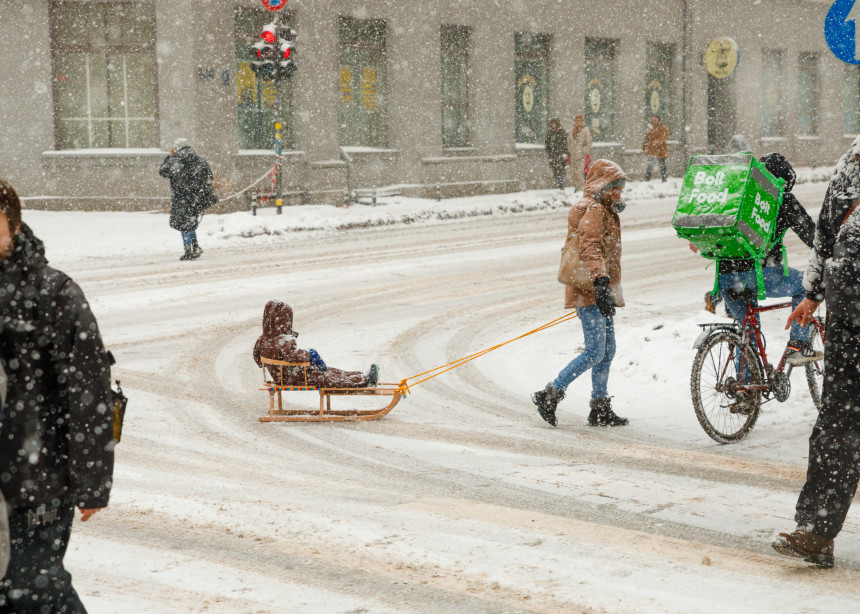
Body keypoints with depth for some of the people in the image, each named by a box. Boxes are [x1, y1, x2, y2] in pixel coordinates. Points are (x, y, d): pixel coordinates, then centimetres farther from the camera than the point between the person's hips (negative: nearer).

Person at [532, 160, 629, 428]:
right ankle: (549, 395, -6)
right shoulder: (592, 210, -11)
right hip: (589, 292, -10)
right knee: (595, 352, -13)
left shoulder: (604, 211, 22)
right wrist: (601, 282, -38)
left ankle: (600, 408, 16)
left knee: (608, 351, 10)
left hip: (601, 292, 10)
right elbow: (591, 248, -26)